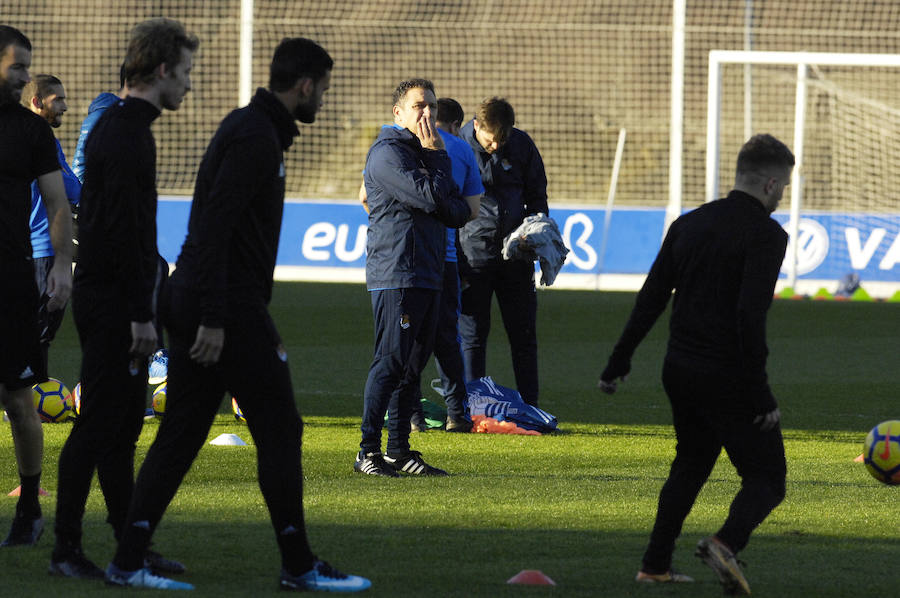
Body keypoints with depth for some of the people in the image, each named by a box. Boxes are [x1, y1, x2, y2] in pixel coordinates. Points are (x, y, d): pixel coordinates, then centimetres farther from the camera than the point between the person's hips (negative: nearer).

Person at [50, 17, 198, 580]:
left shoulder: (116, 127, 16)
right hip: (111, 301, -10)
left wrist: (143, 306, 23)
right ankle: (67, 550, -4)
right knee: (100, 424, -7)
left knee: (124, 423, 13)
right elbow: (124, 229, -22)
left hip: (104, 294, 10)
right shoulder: (127, 136, -16)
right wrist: (141, 314, -21)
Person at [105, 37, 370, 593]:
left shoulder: (249, 128, 19)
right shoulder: (256, 138, -13)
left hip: (196, 302, 10)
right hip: (227, 305, -10)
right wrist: (214, 318, -24)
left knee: (181, 433, 8)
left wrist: (261, 323, 26)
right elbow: (215, 225, -21)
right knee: (279, 430, -1)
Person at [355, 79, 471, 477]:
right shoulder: (387, 153, -7)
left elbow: (460, 213, 15)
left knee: (413, 363, 8)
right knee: (391, 360, -12)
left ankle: (398, 451, 11)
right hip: (396, 274, -9)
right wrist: (437, 156, -4)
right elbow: (429, 196, -18)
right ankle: (368, 451, -11)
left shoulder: (426, 154, 21)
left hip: (428, 274, 9)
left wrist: (445, 207, -6)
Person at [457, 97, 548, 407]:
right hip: (472, 251, -3)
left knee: (524, 333, 6)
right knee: (472, 334, 0)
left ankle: (529, 406, 13)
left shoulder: (522, 145, 1)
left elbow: (537, 196, 14)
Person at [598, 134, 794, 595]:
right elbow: (750, 315, -21)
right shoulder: (766, 234, -12)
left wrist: (619, 362, 15)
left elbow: (651, 298, 10)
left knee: (689, 466, 26)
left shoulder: (689, 224, 10)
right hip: (729, 379, -7)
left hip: (680, 371, 7)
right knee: (766, 479, 2)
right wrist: (761, 396, -20)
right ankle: (727, 543, -26)